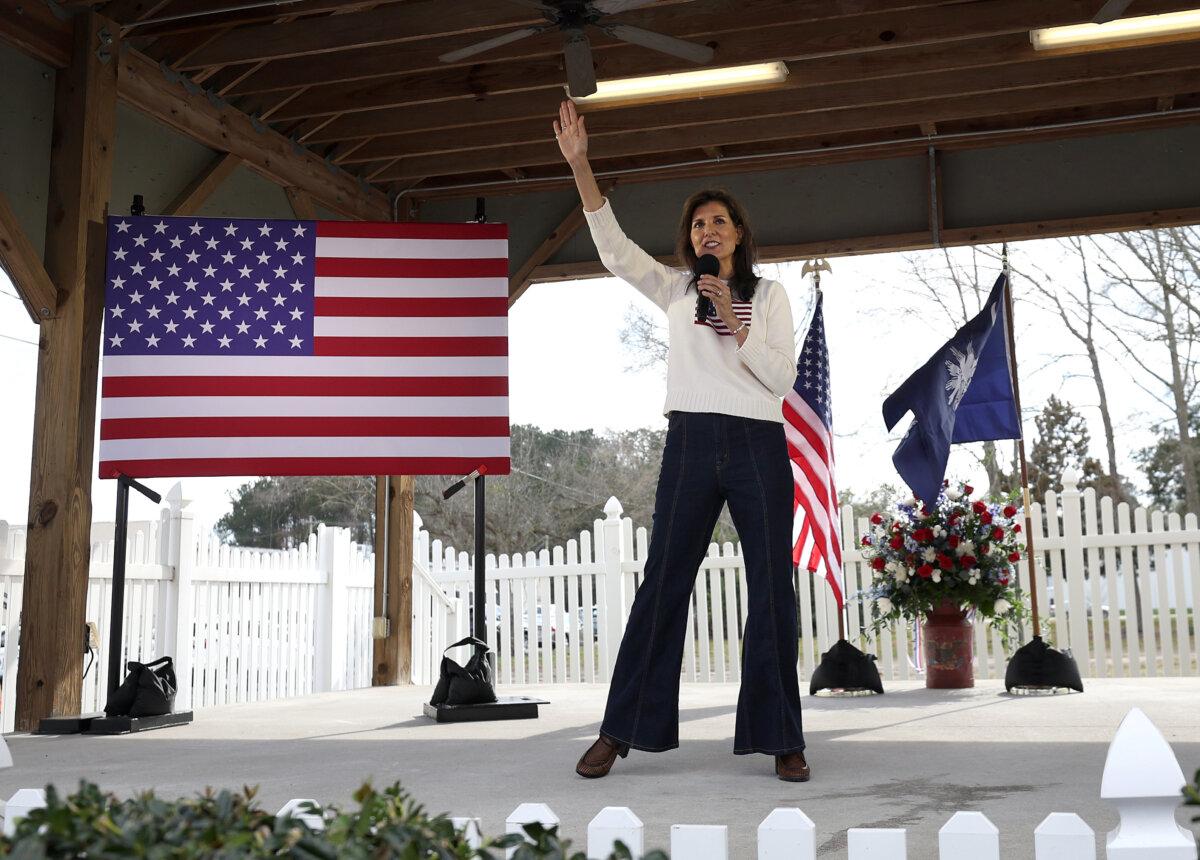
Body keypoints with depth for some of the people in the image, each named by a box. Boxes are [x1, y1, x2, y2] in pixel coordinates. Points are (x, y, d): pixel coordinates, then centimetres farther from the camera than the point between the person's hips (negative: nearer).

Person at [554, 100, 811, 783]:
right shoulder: (675, 290, 13)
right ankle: (621, 731, 3)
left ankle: (781, 738, 7)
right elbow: (615, 249, 0)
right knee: (663, 582, -2)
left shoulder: (769, 294, 10)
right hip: (691, 444, 0)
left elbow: (781, 379, 0)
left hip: (759, 446, 0)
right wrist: (579, 164, -7)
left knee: (773, 587, 0)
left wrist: (734, 322, -10)